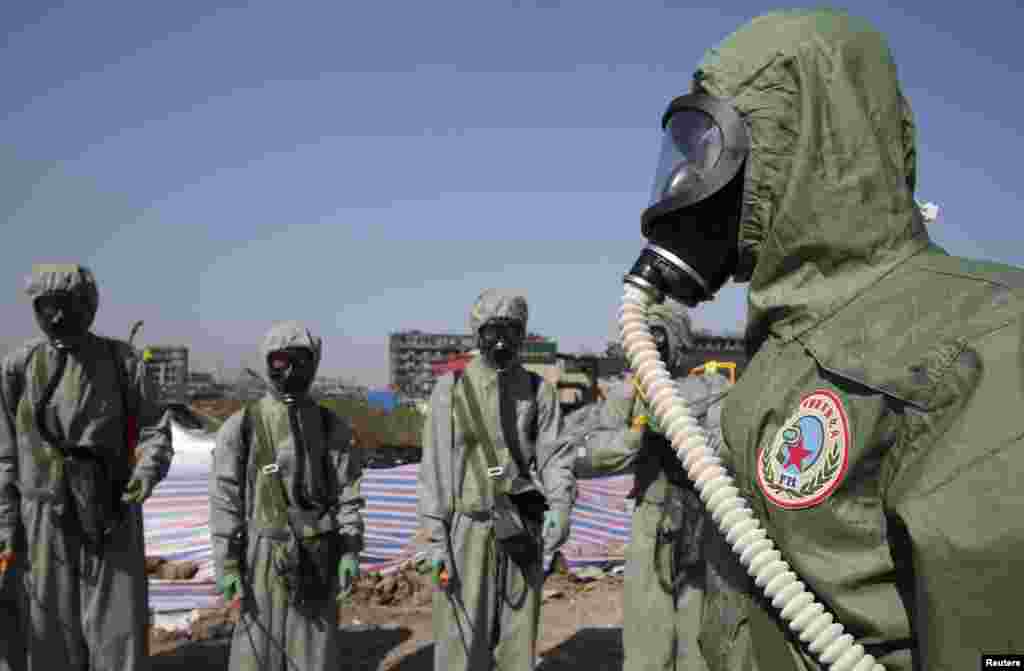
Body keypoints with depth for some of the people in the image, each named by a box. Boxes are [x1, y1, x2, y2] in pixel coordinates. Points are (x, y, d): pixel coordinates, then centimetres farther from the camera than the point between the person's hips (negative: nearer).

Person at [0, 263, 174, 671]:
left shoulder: (121, 361, 1)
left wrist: (146, 473, -18)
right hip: (46, 520, 1)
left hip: (112, 517, -1)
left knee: (121, 635, -2)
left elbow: (155, 429, 2)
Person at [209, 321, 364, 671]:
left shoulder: (333, 428, 3)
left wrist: (350, 552, -3)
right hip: (264, 556, -2)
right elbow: (225, 501, -4)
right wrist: (226, 565, -8)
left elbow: (348, 495, 4)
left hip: (317, 559, 2)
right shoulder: (242, 427, -5)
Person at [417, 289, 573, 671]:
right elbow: (436, 465, -3)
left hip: (521, 531, 2)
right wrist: (435, 536, -8)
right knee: (461, 637, 1)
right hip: (467, 529, -2)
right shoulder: (452, 387, -1)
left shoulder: (539, 390, 5)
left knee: (518, 637, 10)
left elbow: (554, 455, -1)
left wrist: (561, 506, -20)